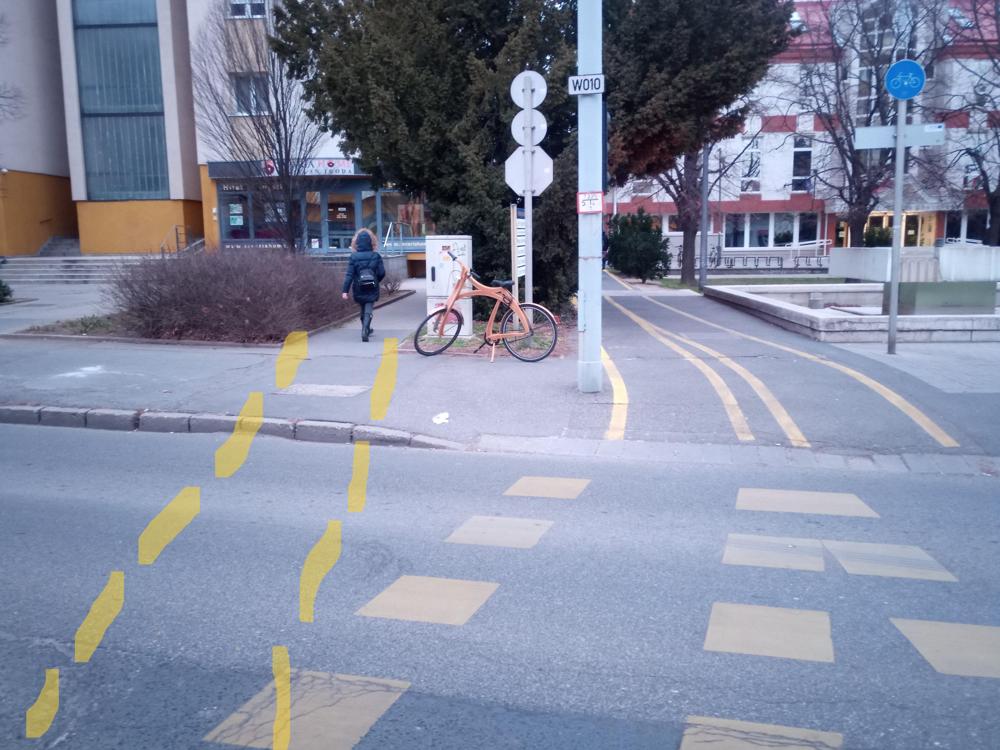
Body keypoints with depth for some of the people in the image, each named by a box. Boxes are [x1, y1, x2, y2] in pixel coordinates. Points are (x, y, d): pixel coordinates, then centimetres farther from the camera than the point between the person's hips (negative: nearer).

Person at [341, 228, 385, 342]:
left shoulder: (354, 257, -7)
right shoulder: (376, 256, -7)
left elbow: (349, 275, -11)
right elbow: (382, 273, -5)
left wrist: (345, 290, -11)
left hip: (359, 290, 2)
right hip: (372, 289, -1)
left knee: (363, 310, 20)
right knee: (368, 310, -2)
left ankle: (366, 329, 36)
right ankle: (365, 330, -23)